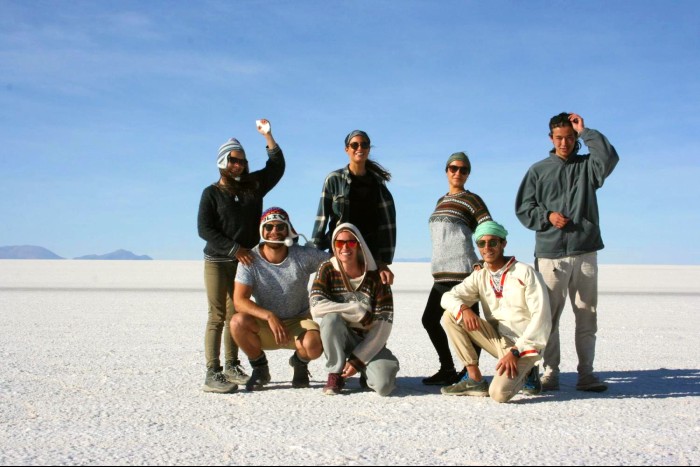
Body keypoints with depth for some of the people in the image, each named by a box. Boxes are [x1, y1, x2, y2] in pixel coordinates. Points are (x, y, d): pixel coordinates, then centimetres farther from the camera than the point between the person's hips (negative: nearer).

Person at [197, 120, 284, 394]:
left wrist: (267, 136, 2)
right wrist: (234, 249, -15)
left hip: (244, 261, 5)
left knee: (235, 315, 10)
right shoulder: (212, 193, -1)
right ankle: (212, 374, -10)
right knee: (217, 316, -8)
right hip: (217, 261, -4)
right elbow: (204, 229, -7)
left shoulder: (254, 185, 11)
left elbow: (277, 166, 9)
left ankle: (231, 367, 18)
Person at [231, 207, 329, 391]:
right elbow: (239, 300, -21)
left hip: (299, 322, 0)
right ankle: (260, 368, -1)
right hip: (265, 325, 1)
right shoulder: (251, 259, -14)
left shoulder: (304, 255, -13)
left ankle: (300, 363, 9)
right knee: (238, 322, -30)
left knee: (314, 346, -32)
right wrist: (269, 316, -37)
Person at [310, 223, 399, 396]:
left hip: (370, 342, -1)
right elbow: (316, 307, -23)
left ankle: (367, 372, 11)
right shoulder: (327, 270, -7)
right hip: (340, 341, 1)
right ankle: (335, 374, -11)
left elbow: (383, 325, -12)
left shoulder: (375, 276, -9)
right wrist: (360, 312, -25)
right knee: (330, 318, -33)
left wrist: (357, 360, -17)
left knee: (384, 386, -27)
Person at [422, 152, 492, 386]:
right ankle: (447, 369, 21)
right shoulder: (441, 201, 19)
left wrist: (482, 264, -19)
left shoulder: (471, 200, -3)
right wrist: (438, 266, 17)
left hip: (463, 272, -9)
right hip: (442, 274, 9)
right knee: (430, 319, 12)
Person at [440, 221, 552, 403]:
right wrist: (464, 308, -26)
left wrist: (515, 352, -21)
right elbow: (448, 297, -2)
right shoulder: (480, 277, 5)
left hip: (523, 346, -6)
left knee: (499, 393, -30)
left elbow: (541, 318, -15)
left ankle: (524, 373, 5)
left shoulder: (525, 273, -11)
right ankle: (475, 379, -6)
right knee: (450, 316, -10)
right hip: (497, 339, 6)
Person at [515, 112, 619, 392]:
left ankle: (586, 374, 6)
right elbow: (523, 208, 9)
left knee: (587, 317, 1)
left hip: (585, 253, 1)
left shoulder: (586, 166, 13)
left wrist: (585, 132, -3)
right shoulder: (539, 170, 13)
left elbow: (609, 158, -9)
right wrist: (547, 216, -7)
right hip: (550, 254, 0)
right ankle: (550, 373, 5)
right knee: (548, 317, -1)